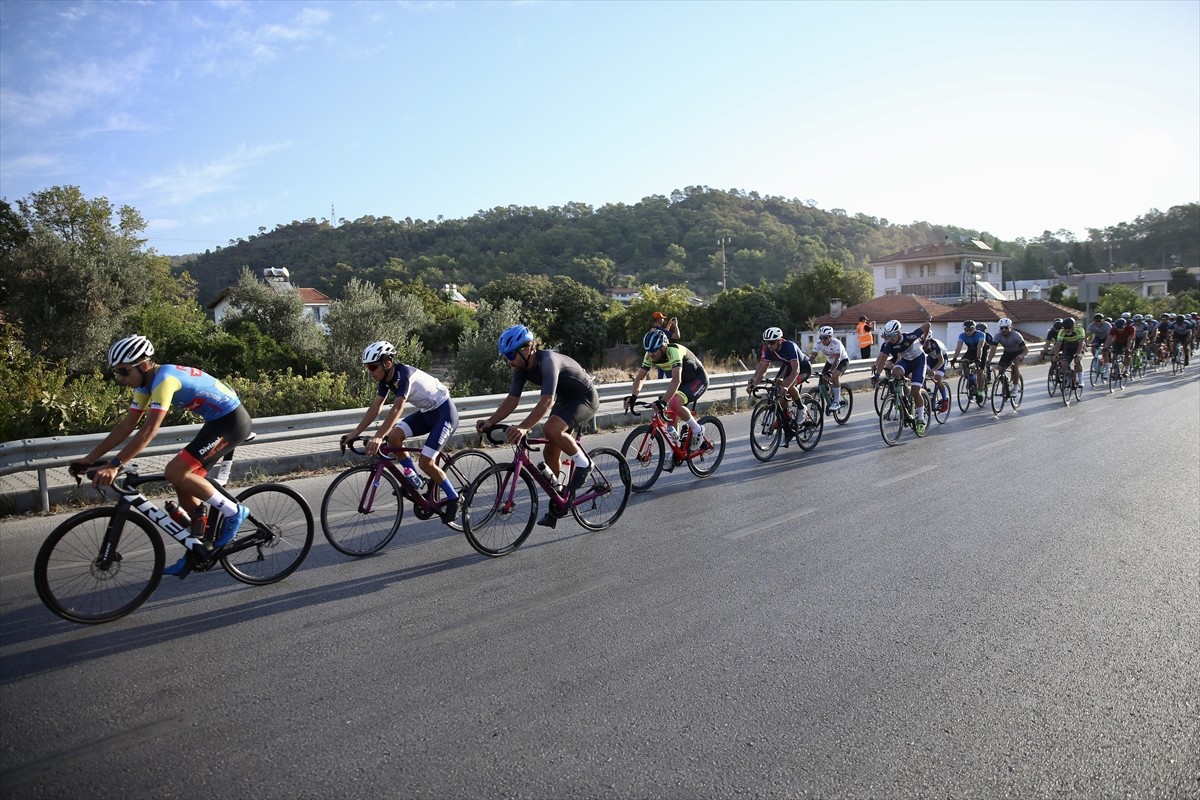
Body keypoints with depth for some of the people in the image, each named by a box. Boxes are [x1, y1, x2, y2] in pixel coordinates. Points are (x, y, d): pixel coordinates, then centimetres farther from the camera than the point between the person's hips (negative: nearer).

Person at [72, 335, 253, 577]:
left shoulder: (164, 379, -22)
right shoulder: (147, 382, 7)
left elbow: (149, 430, -30)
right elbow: (127, 425, 10)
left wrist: (114, 465, -31)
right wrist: (90, 458, 8)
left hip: (232, 421, -10)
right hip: (218, 421, 10)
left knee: (175, 473, -17)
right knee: (185, 481, 10)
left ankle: (233, 511, -3)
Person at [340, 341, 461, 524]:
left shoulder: (404, 374, -27)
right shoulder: (386, 379, -2)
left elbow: (397, 409, -38)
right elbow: (375, 407, 0)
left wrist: (378, 437, -46)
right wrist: (355, 432, -6)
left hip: (444, 412, -8)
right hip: (426, 412, 8)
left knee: (425, 461, -15)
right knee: (394, 436, -11)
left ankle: (453, 498, 3)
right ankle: (412, 477, 6)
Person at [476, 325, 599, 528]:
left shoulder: (548, 361, -33)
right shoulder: (521, 367, -9)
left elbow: (546, 402, -43)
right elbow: (512, 400, -7)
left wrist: (523, 428, -54)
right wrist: (490, 422, -20)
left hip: (585, 398, -9)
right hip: (565, 399, 9)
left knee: (551, 429, -33)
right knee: (551, 453, 4)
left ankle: (584, 464, -9)